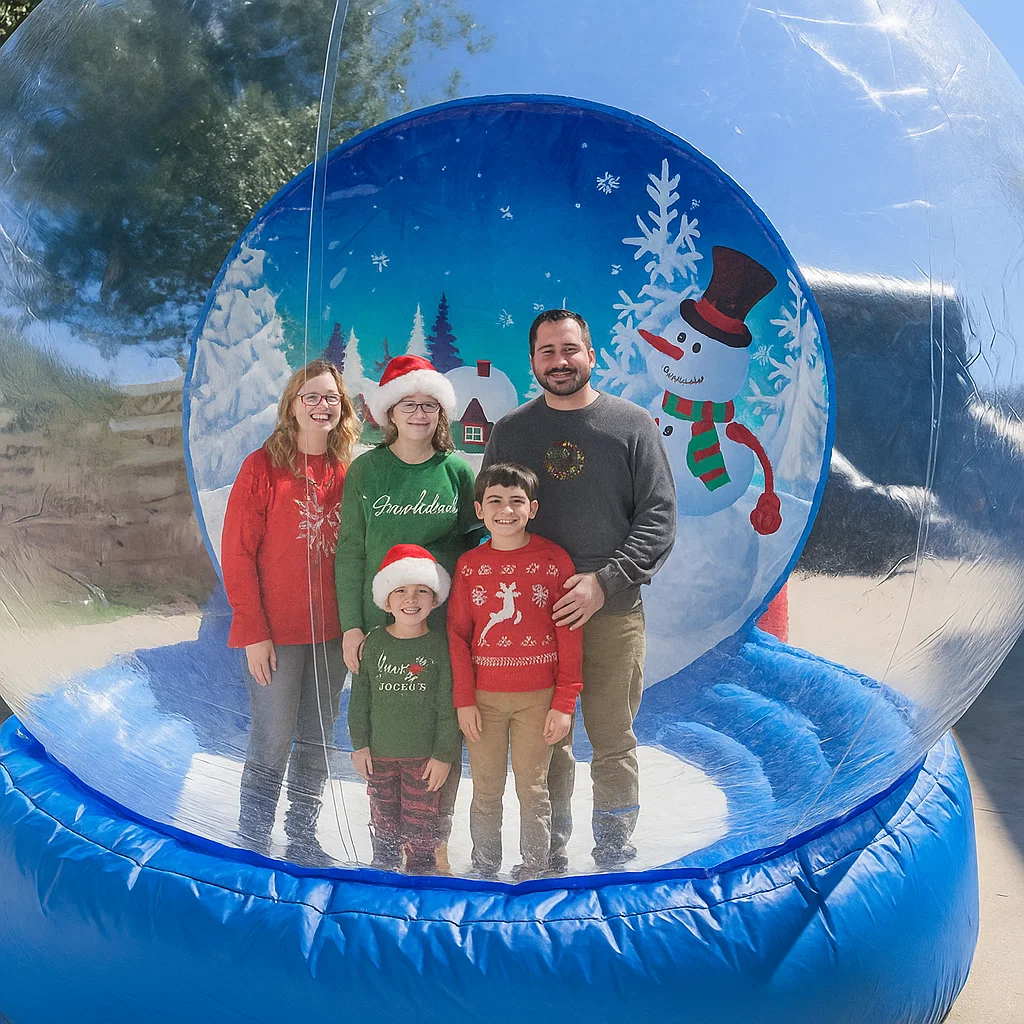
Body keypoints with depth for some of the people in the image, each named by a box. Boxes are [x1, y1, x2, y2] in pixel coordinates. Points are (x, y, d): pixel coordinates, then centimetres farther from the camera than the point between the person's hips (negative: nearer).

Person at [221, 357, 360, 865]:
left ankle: (302, 839, 30)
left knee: (316, 741, 14)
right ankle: (254, 845, 20)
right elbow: (237, 554, -8)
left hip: (331, 632, 4)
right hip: (277, 633, -4)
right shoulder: (263, 466, -6)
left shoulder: (347, 472, 5)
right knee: (272, 743, 2)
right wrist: (254, 632, -12)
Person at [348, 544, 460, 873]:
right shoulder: (373, 643, -2)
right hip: (379, 753, 2)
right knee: (383, 822, 15)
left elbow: (448, 707, -5)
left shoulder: (440, 646, -7)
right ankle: (383, 870, 33)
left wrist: (444, 755, -7)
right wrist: (359, 745, 1)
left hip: (424, 756, -2)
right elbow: (360, 698, 4)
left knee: (421, 827, 5)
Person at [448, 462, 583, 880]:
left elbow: (569, 635, -3)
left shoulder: (554, 560, -4)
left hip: (538, 698, -2)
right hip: (483, 698, 2)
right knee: (485, 790, 11)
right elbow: (457, 635, 3)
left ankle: (534, 869, 25)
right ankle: (484, 869, 27)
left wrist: (564, 702, -6)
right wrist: (464, 700, -2)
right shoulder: (469, 564, 1)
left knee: (532, 788, 9)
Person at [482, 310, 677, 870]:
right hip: (532, 613, 2)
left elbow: (659, 518, -2)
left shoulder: (632, 424, 3)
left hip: (613, 612, -1)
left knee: (613, 742, 5)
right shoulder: (509, 431, 9)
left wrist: (604, 582, -13)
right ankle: (550, 852, 24)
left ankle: (614, 856, 20)